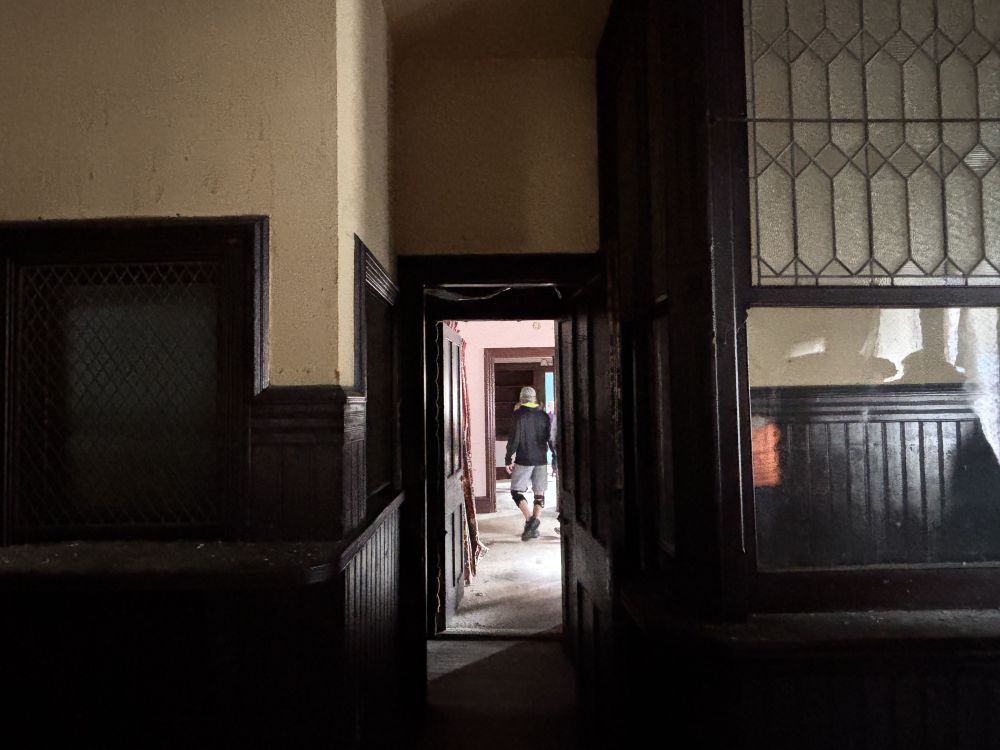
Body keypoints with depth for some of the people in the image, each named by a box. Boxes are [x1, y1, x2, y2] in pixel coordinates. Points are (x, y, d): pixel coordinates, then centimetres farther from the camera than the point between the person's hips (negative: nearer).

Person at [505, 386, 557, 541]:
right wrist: (555, 458, 17)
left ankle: (529, 519, -13)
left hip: (524, 460, -4)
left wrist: (508, 459, -4)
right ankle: (536, 520, -2)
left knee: (516, 491, 5)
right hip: (541, 460, 4)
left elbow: (514, 439, -10)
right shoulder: (544, 416, 5)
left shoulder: (519, 415, -7)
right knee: (539, 493, 11)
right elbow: (551, 438, 7)